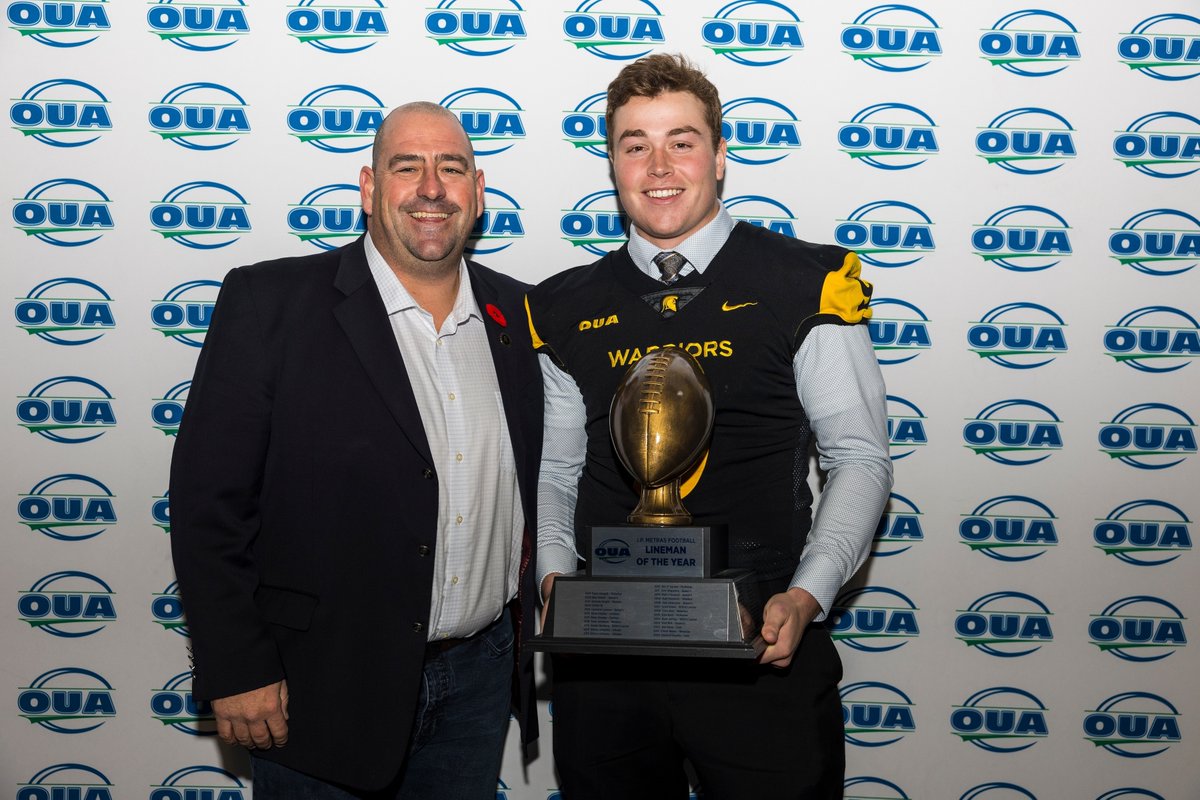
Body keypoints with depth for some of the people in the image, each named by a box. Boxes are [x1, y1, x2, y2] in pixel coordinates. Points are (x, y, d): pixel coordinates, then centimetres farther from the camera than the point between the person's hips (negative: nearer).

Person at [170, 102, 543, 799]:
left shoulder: (517, 315, 4)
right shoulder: (269, 303, -10)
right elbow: (209, 500, -11)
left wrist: (530, 623, 10)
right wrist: (236, 671, -13)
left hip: (481, 678, 5)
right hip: (325, 687, -4)